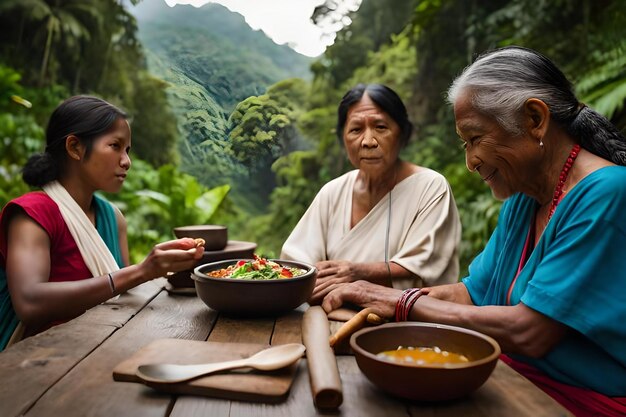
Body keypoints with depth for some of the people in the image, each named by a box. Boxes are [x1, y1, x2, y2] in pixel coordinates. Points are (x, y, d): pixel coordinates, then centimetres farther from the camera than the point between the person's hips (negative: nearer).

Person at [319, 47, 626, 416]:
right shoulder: (522, 200, 6)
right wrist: (380, 298, -7)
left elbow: (527, 332, -24)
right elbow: (474, 292, 7)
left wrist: (405, 304, -15)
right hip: (519, 385, 6)